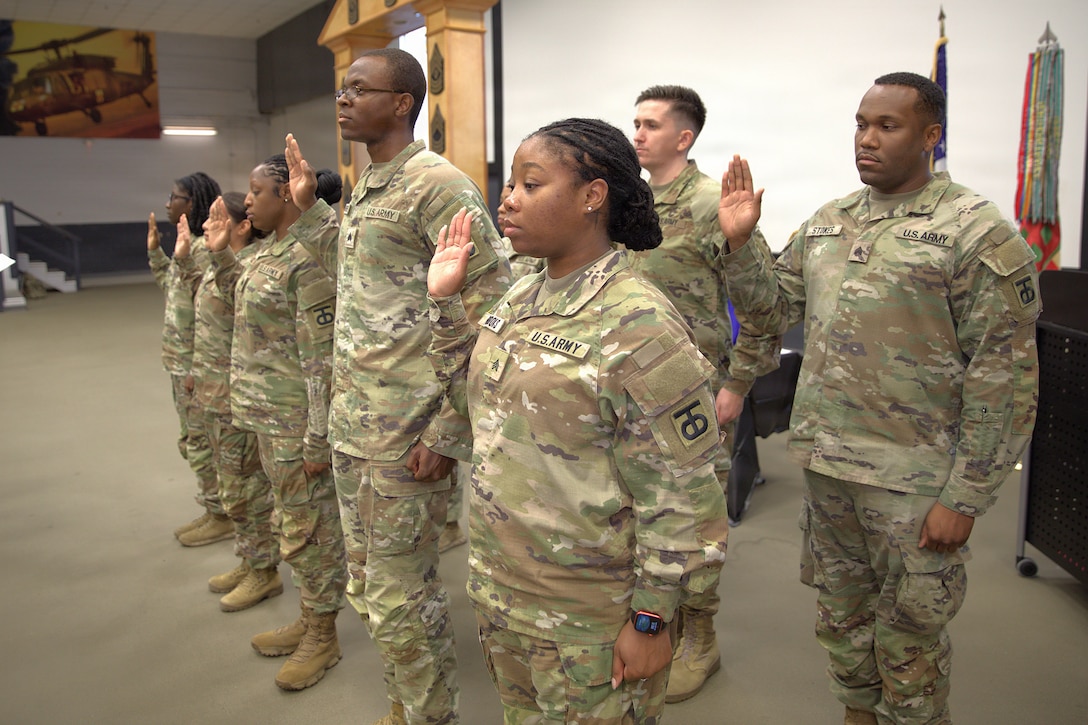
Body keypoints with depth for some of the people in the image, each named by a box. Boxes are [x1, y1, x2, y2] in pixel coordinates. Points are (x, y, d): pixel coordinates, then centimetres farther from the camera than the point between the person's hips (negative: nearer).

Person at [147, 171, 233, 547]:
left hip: (196, 363, -10)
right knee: (192, 441, 18)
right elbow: (173, 287, 24)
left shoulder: (204, 248, -19)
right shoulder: (189, 244, 11)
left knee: (202, 443, 1)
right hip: (180, 361, 10)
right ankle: (212, 511, 30)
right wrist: (154, 251, 20)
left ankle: (221, 517, 15)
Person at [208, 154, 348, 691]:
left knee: (307, 525, 4)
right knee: (292, 520, 19)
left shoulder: (307, 258, -19)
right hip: (269, 414, 10)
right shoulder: (269, 250, 10)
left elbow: (321, 357, -21)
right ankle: (309, 621, 36)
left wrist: (317, 439, -21)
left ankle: (323, 637, 22)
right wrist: (220, 253, 14)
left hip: (295, 419, -9)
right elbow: (240, 305, 26)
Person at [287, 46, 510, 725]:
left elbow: (494, 310, -19)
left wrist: (449, 432, -19)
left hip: (405, 438, -9)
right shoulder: (366, 188, 13)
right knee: (369, 585, 21)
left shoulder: (438, 185, -15)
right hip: (352, 427, 9)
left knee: (401, 598, 4)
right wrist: (308, 208, 19)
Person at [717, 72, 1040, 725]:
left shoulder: (979, 231, -11)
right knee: (842, 621, 21)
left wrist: (964, 498, -15)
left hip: (912, 481, -5)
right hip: (826, 465, 6)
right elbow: (770, 315, 10)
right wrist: (740, 243, -6)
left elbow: (1005, 377, -13)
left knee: (908, 642, 11)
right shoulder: (827, 221, 8)